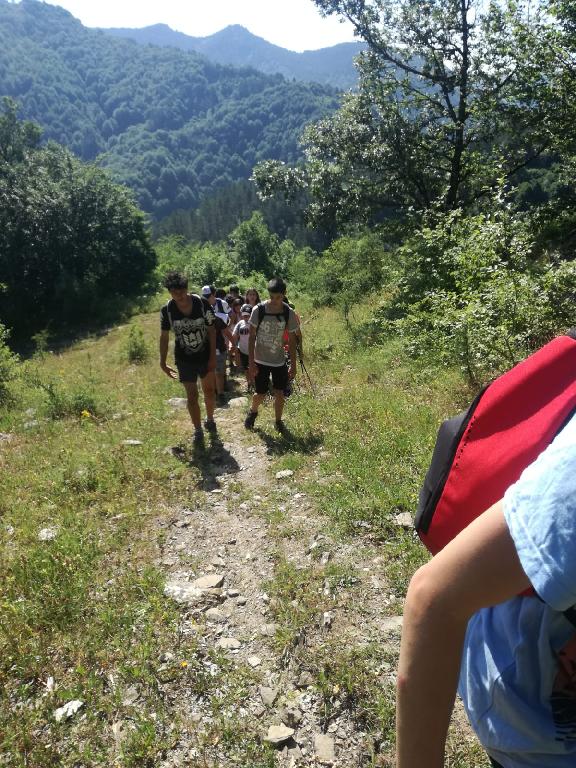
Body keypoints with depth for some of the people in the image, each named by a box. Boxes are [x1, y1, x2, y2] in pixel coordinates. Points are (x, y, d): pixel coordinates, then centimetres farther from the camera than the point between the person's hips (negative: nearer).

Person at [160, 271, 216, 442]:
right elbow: (164, 337, -3)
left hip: (205, 356, 1)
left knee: (209, 391, 15)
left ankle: (210, 419, 40)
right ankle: (198, 430, 20)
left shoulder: (202, 303, -17)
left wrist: (213, 357, -9)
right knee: (192, 396, 5)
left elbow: (211, 330, -8)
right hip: (184, 359, 0)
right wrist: (163, 362, 0)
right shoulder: (167, 310, -14)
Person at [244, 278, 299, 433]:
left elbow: (292, 341, -2)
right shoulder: (258, 310, -14)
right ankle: (253, 412, 37)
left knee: (279, 393, 5)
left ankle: (278, 421, 28)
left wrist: (293, 365, -2)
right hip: (260, 360, -1)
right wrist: (251, 363, -12)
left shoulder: (289, 314, -10)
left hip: (279, 361, 1)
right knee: (260, 394, 5)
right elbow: (252, 337, -9)